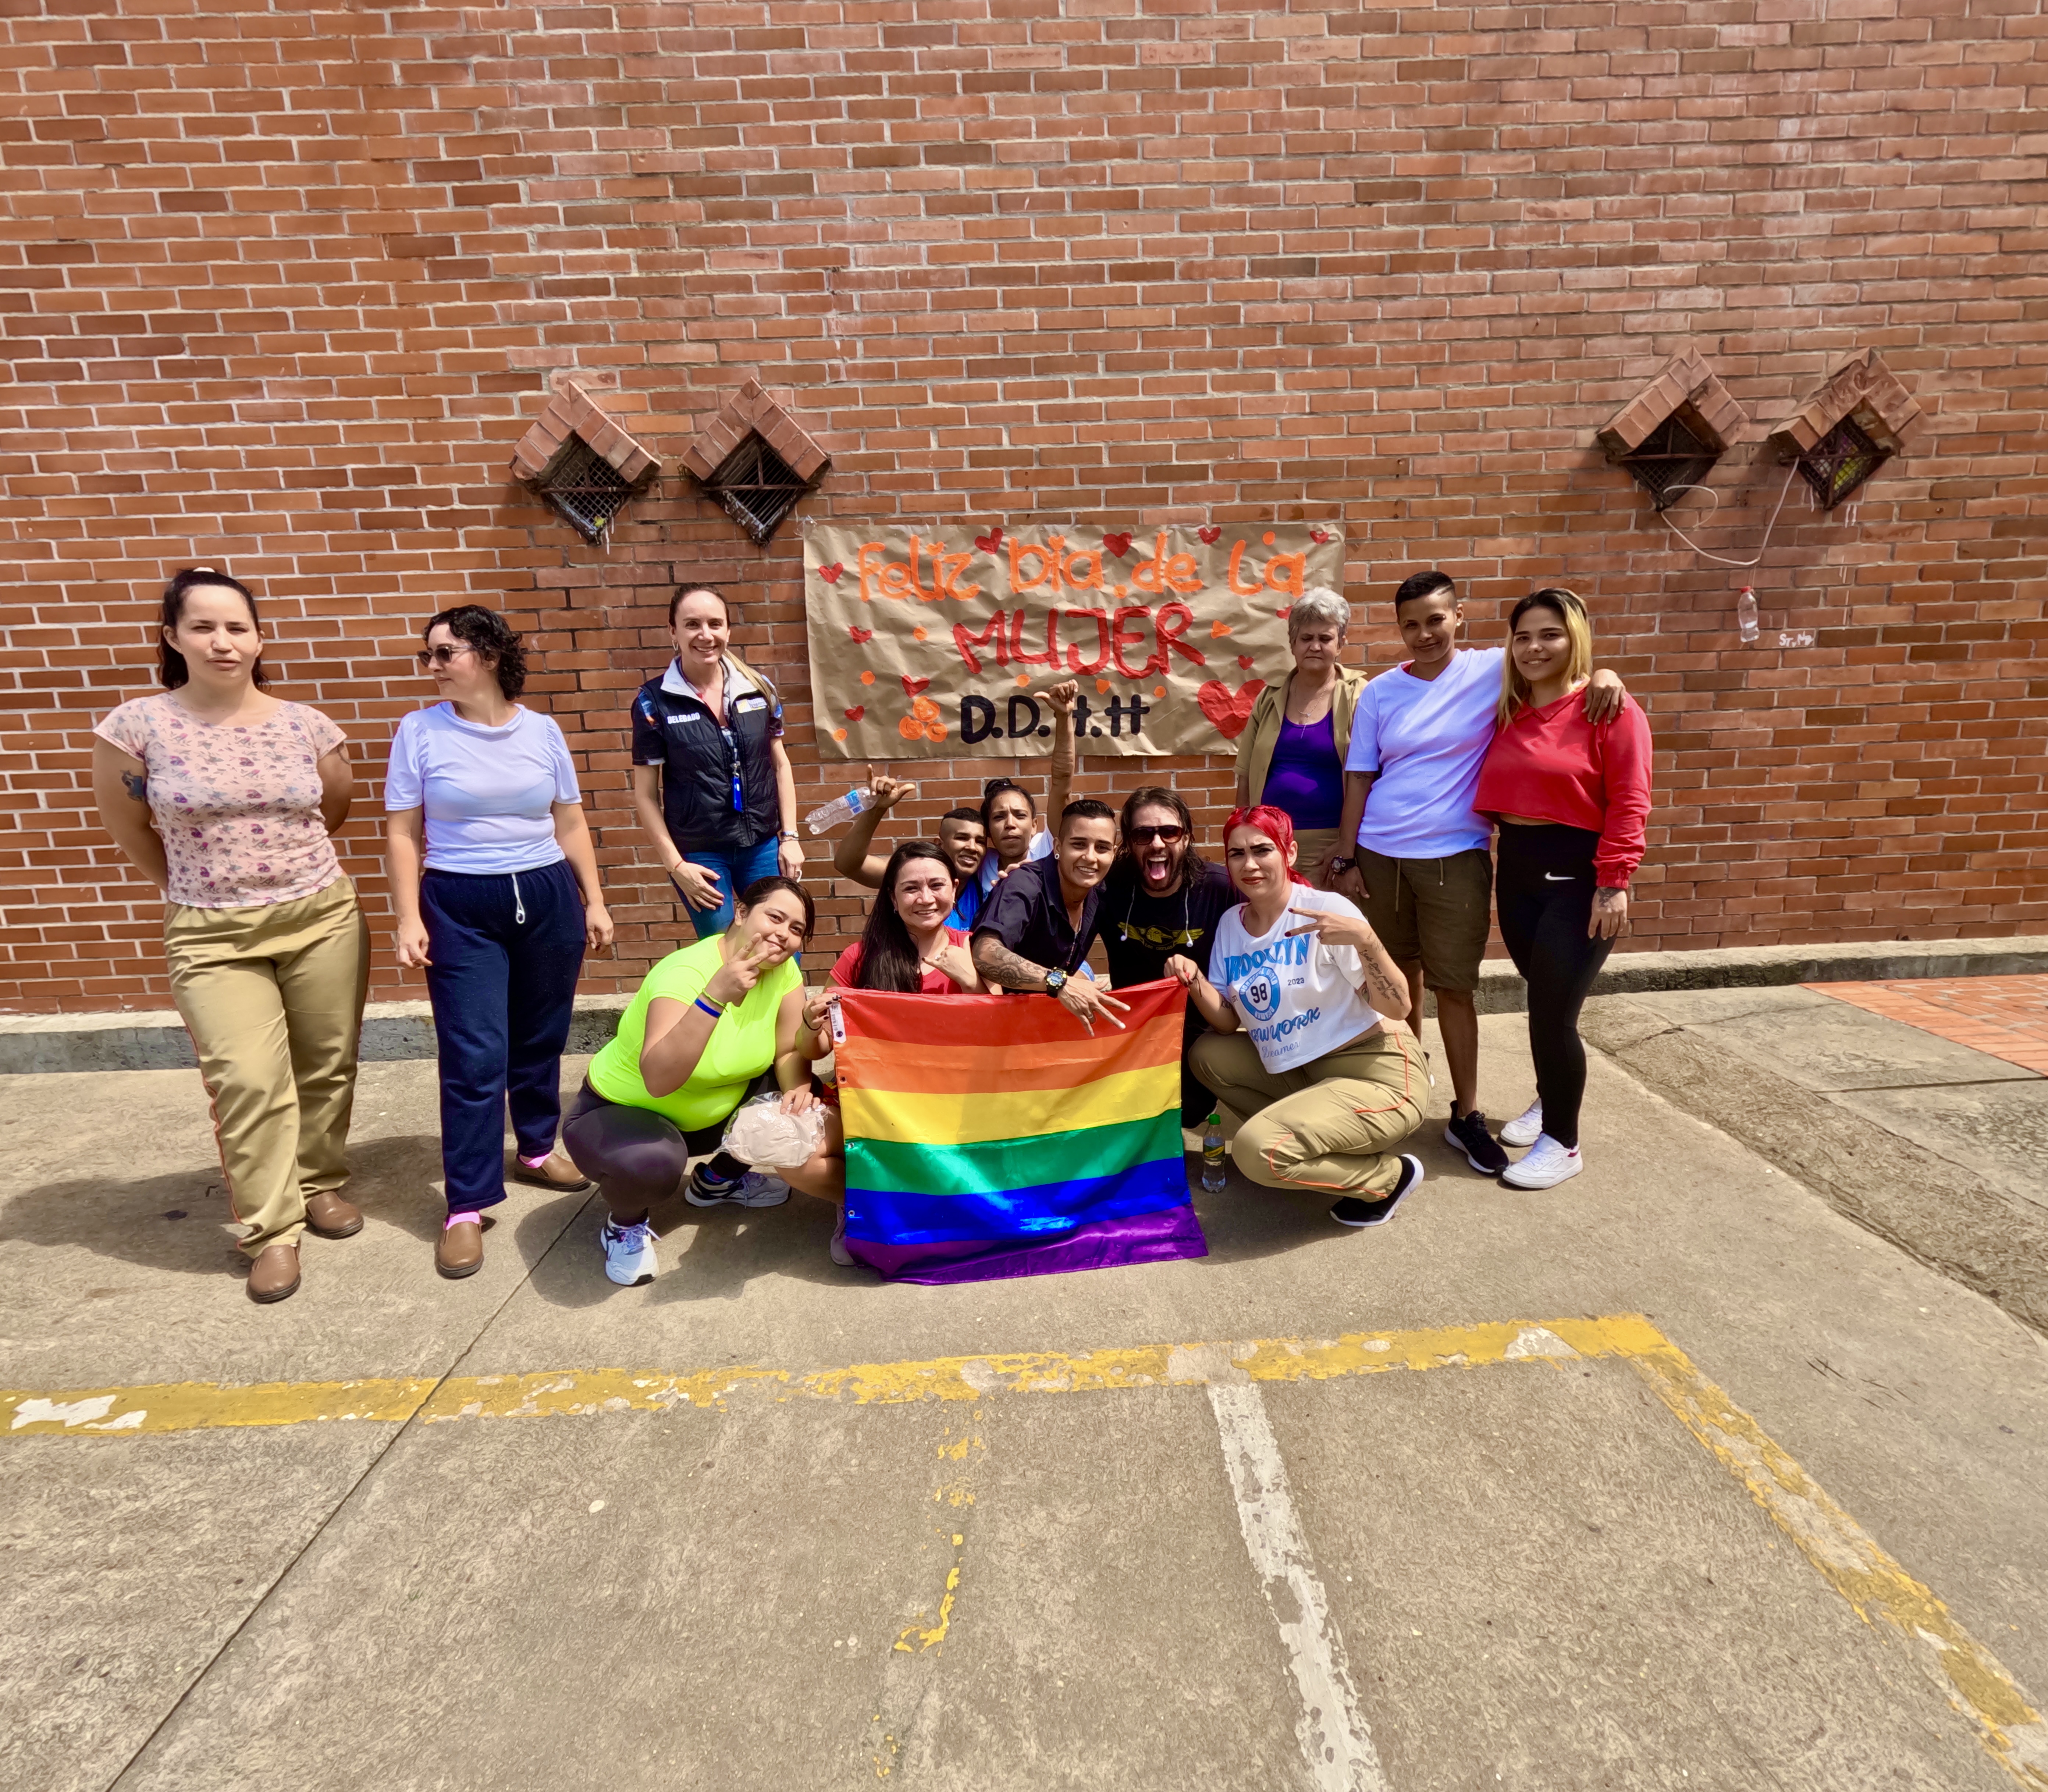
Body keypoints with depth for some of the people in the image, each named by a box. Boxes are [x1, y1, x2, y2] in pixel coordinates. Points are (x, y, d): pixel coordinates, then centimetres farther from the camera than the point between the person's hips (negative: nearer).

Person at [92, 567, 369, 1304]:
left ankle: (320, 1184, 30)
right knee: (248, 1081, -6)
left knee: (327, 1067, 9)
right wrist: (200, 885, 16)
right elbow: (129, 831, 8)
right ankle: (271, 1229, 8)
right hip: (212, 935, -2)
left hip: (323, 918, 2)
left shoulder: (306, 725, -1)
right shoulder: (138, 726, -6)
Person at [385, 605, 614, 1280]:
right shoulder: (420, 731, -2)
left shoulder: (542, 731, 3)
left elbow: (571, 824, 8)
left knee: (541, 1040, 13)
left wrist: (594, 902, 6)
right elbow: (402, 834, -1)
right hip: (460, 907, -2)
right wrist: (409, 919, -7)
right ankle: (465, 1207, 7)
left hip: (548, 898, 2)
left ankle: (536, 1149, 35)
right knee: (475, 1057, -4)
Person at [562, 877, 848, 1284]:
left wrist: (799, 1092, -31)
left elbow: (790, 1052, -9)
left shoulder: (784, 970, -11)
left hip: (711, 1114, 7)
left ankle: (719, 1179, 16)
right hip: (621, 1114, -6)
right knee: (652, 1162, -37)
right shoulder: (685, 973, -31)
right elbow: (658, 1079, -43)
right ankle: (625, 1223, 1)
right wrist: (716, 995, -53)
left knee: (799, 1107, -12)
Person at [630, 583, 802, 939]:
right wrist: (675, 864, -7)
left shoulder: (758, 688, 0)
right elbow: (646, 794, -3)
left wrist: (790, 836, 3)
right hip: (700, 854, -2)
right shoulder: (655, 701, -7)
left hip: (764, 845, 2)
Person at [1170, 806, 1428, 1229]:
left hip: (1377, 1073, -8)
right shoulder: (1231, 924, 4)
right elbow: (1229, 1023, 5)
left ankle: (1388, 1175, 1)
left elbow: (1397, 1008, -17)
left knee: (1256, 1149, -23)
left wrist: (1364, 938, -33)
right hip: (1297, 1071, 8)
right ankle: (1310, 1137, 7)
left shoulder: (1326, 911, -15)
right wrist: (1196, 983, -14)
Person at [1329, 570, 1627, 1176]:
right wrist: (1346, 859, 1)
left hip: (1455, 858, -2)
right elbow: (1358, 780, 4)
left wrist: (1602, 672, -22)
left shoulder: (1491, 669, -2)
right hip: (1379, 856, 2)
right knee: (1398, 979, 15)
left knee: (1454, 987, 3)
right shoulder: (1380, 692, 3)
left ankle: (1465, 1115, 17)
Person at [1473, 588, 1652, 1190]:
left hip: (1579, 874, -6)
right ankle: (1549, 1102, 38)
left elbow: (1628, 803, -15)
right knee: (1543, 1002, 17)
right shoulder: (1508, 711, 10)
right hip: (1517, 868, 6)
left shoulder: (1608, 708, -9)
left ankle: (1563, 1143, 12)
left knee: (1554, 1010, -5)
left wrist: (1614, 882, -19)